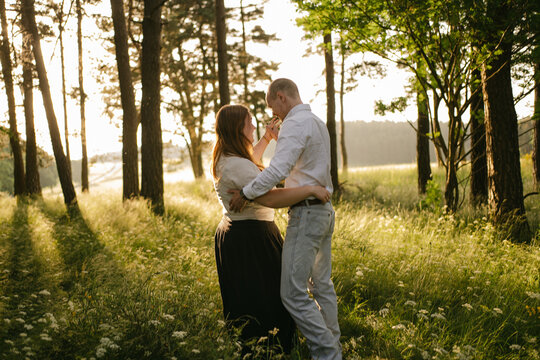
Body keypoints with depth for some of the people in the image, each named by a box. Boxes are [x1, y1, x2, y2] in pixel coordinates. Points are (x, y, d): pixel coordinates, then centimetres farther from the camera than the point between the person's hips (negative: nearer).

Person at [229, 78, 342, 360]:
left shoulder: (295, 123, -14)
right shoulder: (318, 123, 17)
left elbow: (278, 169, -26)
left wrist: (246, 193, -16)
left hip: (306, 213, -10)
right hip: (324, 210, 10)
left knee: (293, 293, -9)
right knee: (321, 284, 16)